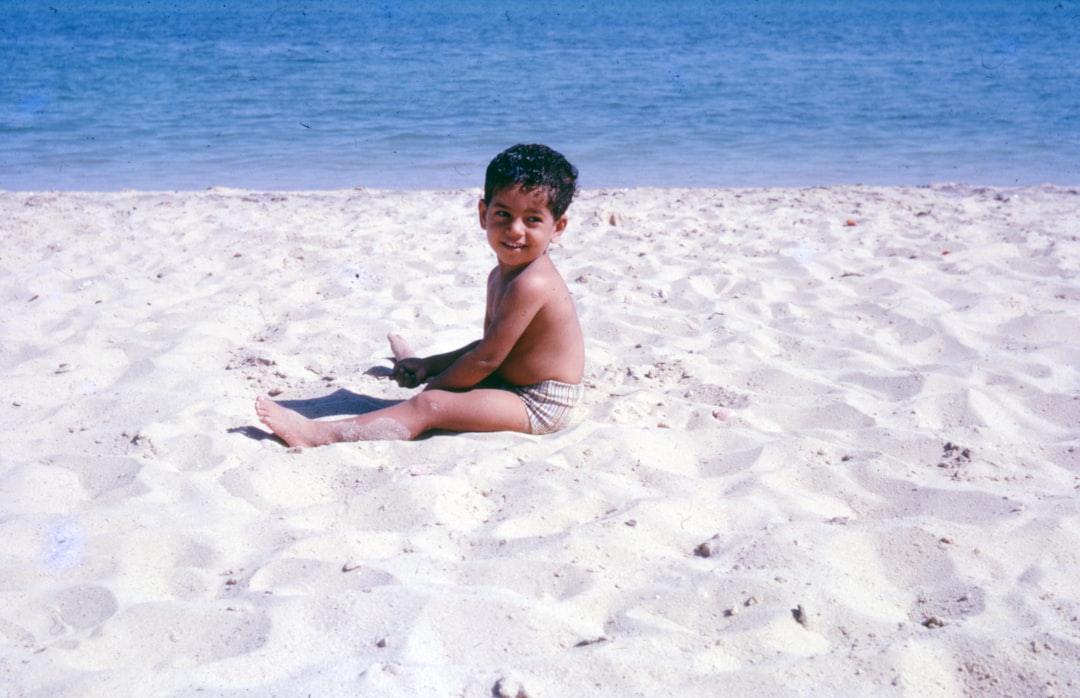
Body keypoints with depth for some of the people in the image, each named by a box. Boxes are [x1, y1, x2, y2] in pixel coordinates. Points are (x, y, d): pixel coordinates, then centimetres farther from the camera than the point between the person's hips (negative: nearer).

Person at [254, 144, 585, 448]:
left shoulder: (531, 284, -27)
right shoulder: (501, 275, 5)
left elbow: (487, 358, -24)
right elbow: (490, 345, 12)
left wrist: (435, 385, -11)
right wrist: (430, 365, 5)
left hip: (537, 407, -10)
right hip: (513, 383, 10)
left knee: (426, 406, -20)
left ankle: (317, 433, -22)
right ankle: (417, 364, 71)